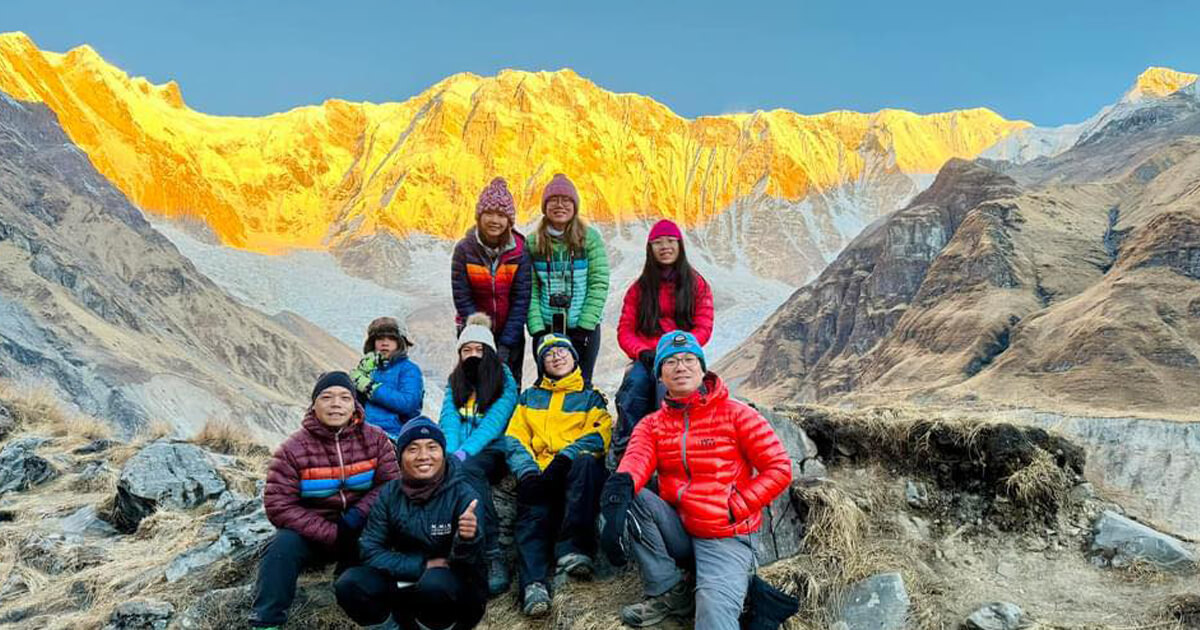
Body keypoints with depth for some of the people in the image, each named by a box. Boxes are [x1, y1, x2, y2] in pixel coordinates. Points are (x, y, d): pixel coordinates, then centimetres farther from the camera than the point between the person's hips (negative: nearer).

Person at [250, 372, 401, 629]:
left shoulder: (375, 439, -4)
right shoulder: (293, 449, -10)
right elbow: (279, 506, -15)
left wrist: (359, 514, -26)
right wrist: (331, 534, -23)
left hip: (361, 531, 1)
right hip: (312, 531, 0)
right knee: (283, 546, -28)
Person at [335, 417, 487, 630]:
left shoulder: (462, 495, -16)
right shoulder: (390, 493, -5)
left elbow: (466, 565, -21)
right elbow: (371, 551, -7)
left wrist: (467, 541, -45)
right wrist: (424, 565, -19)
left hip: (458, 590, -3)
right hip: (407, 581, 4)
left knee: (436, 582, -37)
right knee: (349, 585, -21)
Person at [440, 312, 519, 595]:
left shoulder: (505, 381, 8)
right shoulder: (455, 382, 22)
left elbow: (494, 422, -6)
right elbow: (449, 419, 7)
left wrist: (465, 451, -20)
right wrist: (451, 451, -14)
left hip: (491, 452, -3)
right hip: (458, 455, 4)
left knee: (469, 468, -38)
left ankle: (493, 557, -43)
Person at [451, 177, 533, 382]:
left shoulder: (519, 251, -8)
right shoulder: (464, 249, -9)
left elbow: (521, 299, -8)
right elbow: (462, 299, -9)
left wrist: (506, 344, -14)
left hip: (510, 332, 1)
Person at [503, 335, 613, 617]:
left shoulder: (591, 397, 22)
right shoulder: (529, 397, 28)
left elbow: (600, 435, 4)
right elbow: (515, 437, 14)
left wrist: (566, 457, -15)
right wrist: (527, 470, -8)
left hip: (575, 471, -1)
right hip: (538, 473, 2)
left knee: (585, 461, -36)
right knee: (533, 516, -29)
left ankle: (573, 548, -39)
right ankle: (534, 584, -49)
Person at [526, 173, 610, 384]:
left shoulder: (590, 238, -2)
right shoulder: (533, 242, 3)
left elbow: (599, 285, -6)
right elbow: (530, 291, -1)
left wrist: (585, 326, -12)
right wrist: (537, 329, -10)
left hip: (583, 328, -1)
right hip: (545, 329, 1)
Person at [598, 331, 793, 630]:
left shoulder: (735, 414, -4)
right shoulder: (652, 424, 6)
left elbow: (779, 468, -6)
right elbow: (636, 459, -16)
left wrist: (733, 507, -14)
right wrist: (619, 488, -40)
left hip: (726, 537, -7)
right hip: (678, 532, 8)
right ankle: (670, 592, -8)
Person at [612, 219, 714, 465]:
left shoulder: (696, 284, 13)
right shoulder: (639, 287, 17)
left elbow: (703, 328, 3)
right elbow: (625, 330, 10)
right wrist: (643, 352, -11)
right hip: (645, 358, 2)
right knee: (636, 380, -33)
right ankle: (621, 454, -34)